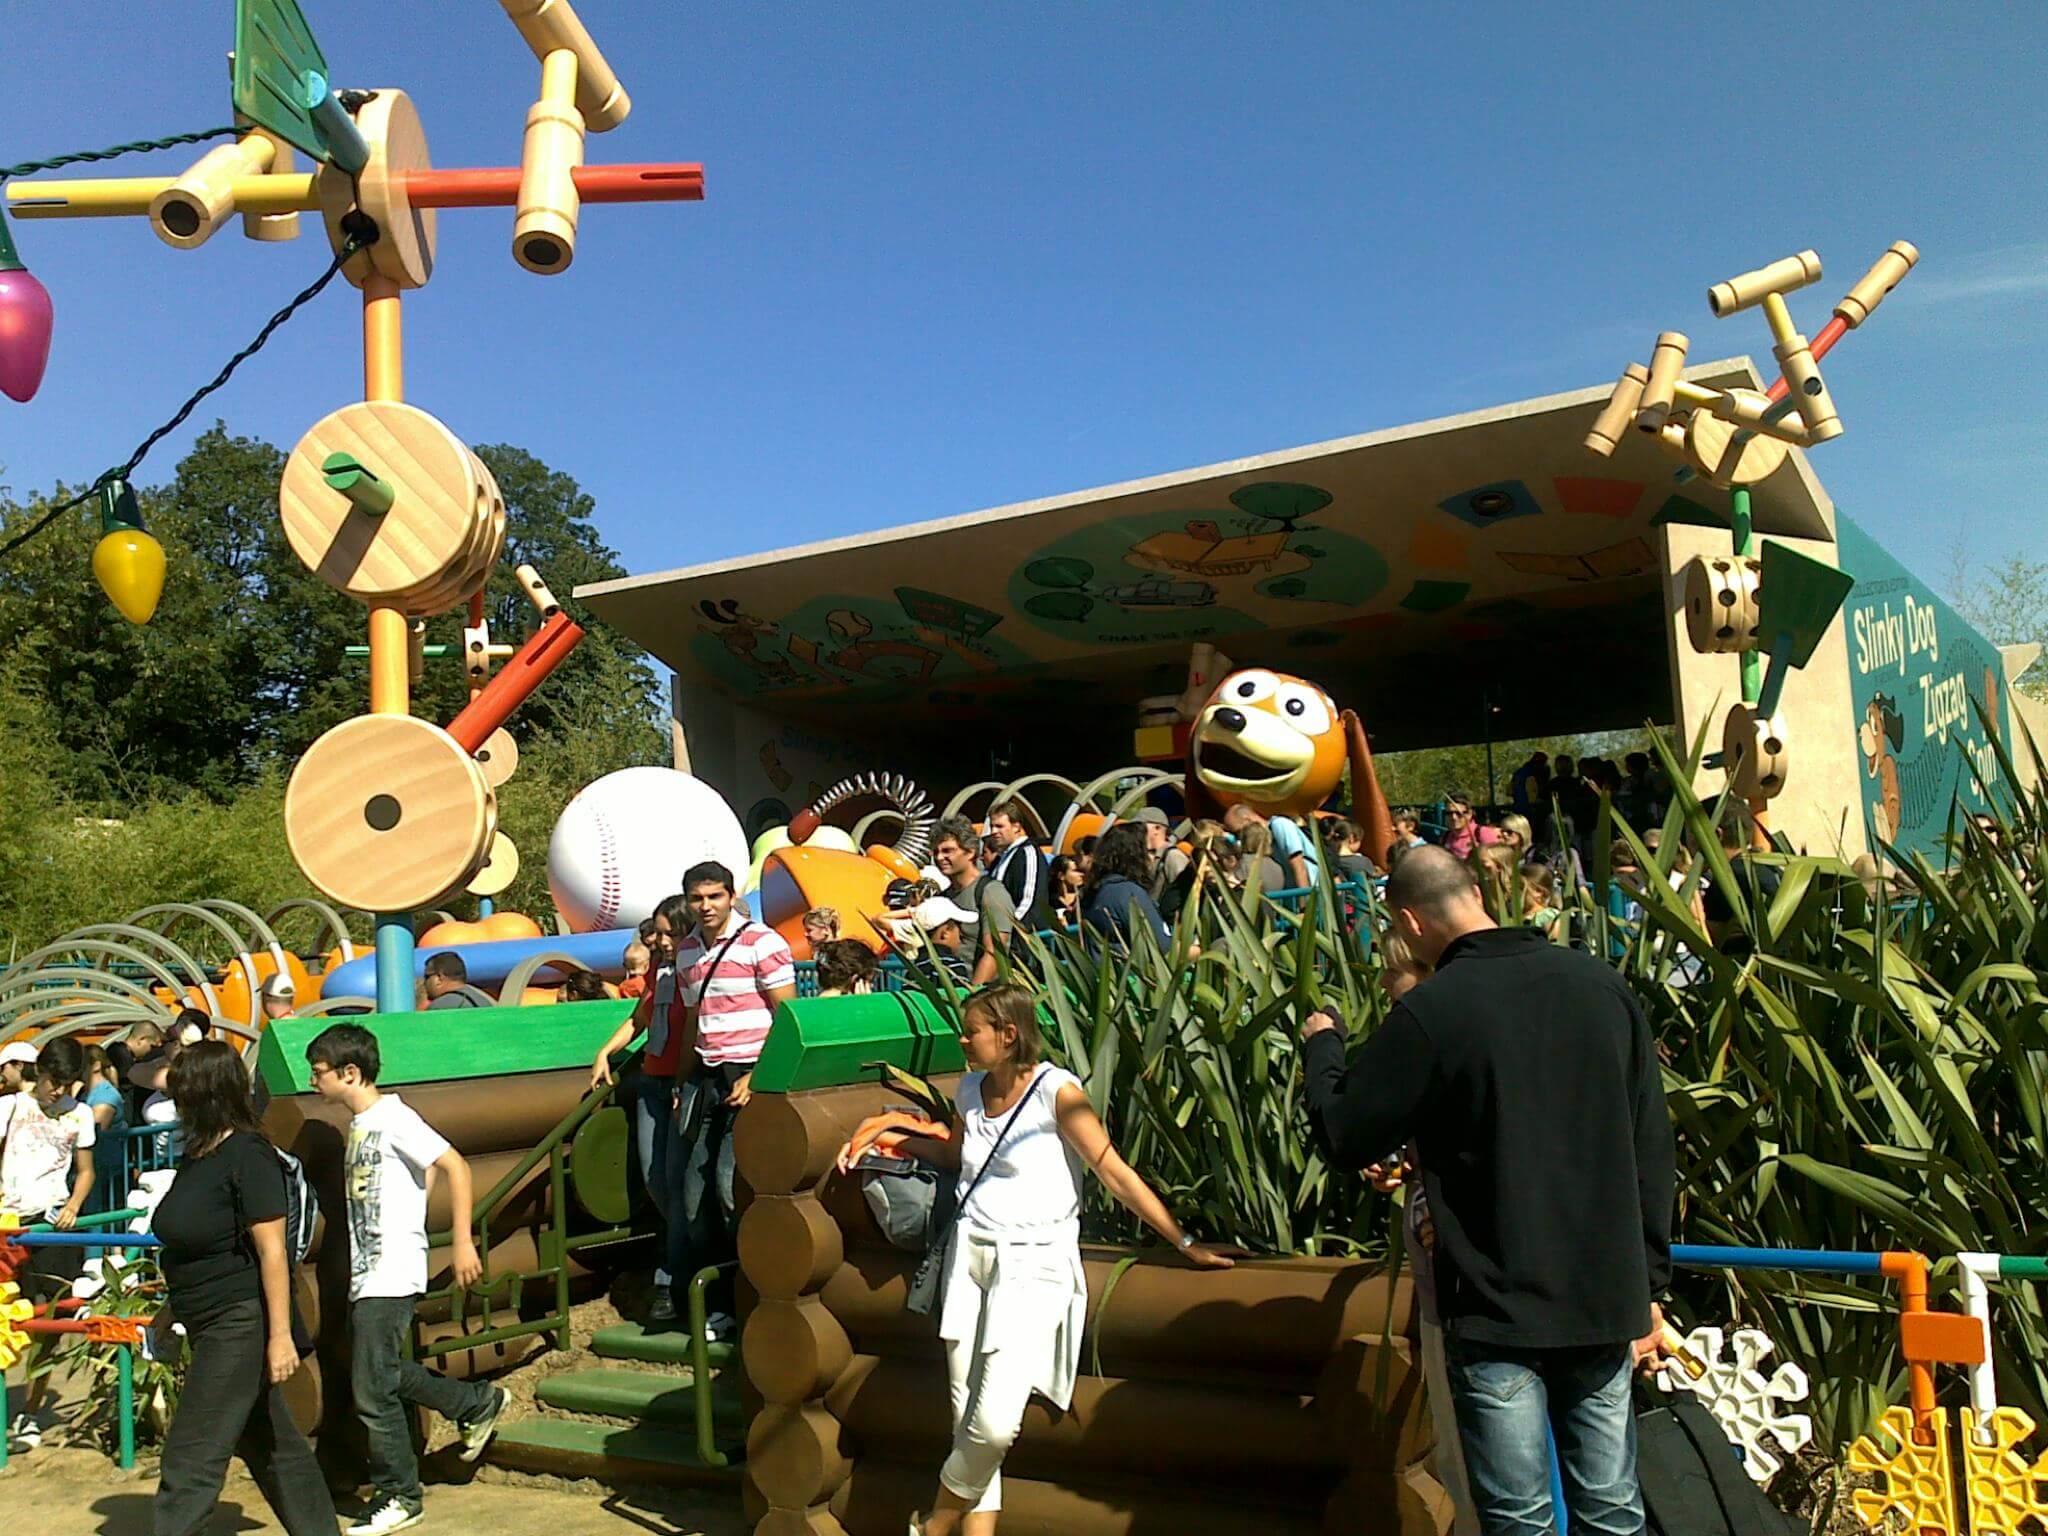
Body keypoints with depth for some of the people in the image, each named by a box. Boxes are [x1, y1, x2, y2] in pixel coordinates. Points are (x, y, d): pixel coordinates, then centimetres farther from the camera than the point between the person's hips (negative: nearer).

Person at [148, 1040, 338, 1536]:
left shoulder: (246, 1156, -18)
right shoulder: (196, 1156, 10)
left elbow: (272, 1252, -21)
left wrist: (280, 1334, -22)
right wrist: (170, 1310, 25)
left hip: (241, 1324, -10)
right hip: (212, 1327, 10)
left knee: (193, 1457, -5)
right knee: (271, 1445, 17)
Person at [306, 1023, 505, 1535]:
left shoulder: (392, 1117, -15)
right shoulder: (359, 1124, 13)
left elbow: (455, 1167, -19)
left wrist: (463, 1242, -21)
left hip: (391, 1277, -9)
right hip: (365, 1277, 9)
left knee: (372, 1390, -3)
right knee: (386, 1374, 15)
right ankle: (479, 1403, 30)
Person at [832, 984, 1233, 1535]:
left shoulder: (1056, 1090, -11)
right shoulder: (970, 1090, 8)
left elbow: (1115, 1173, -10)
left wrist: (1186, 1243, -10)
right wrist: (895, 1131, 19)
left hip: (1034, 1266, -5)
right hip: (971, 1256, 6)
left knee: (995, 1424, -13)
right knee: (968, 1419, 2)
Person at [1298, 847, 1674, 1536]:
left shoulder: (1429, 1012, -15)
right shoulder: (1603, 985, 2)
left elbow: (1345, 1136, -7)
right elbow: (1651, 1149, 7)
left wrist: (1321, 1046, 12)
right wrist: (1647, 1285, 15)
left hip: (1497, 1309, -5)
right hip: (1606, 1300, 5)